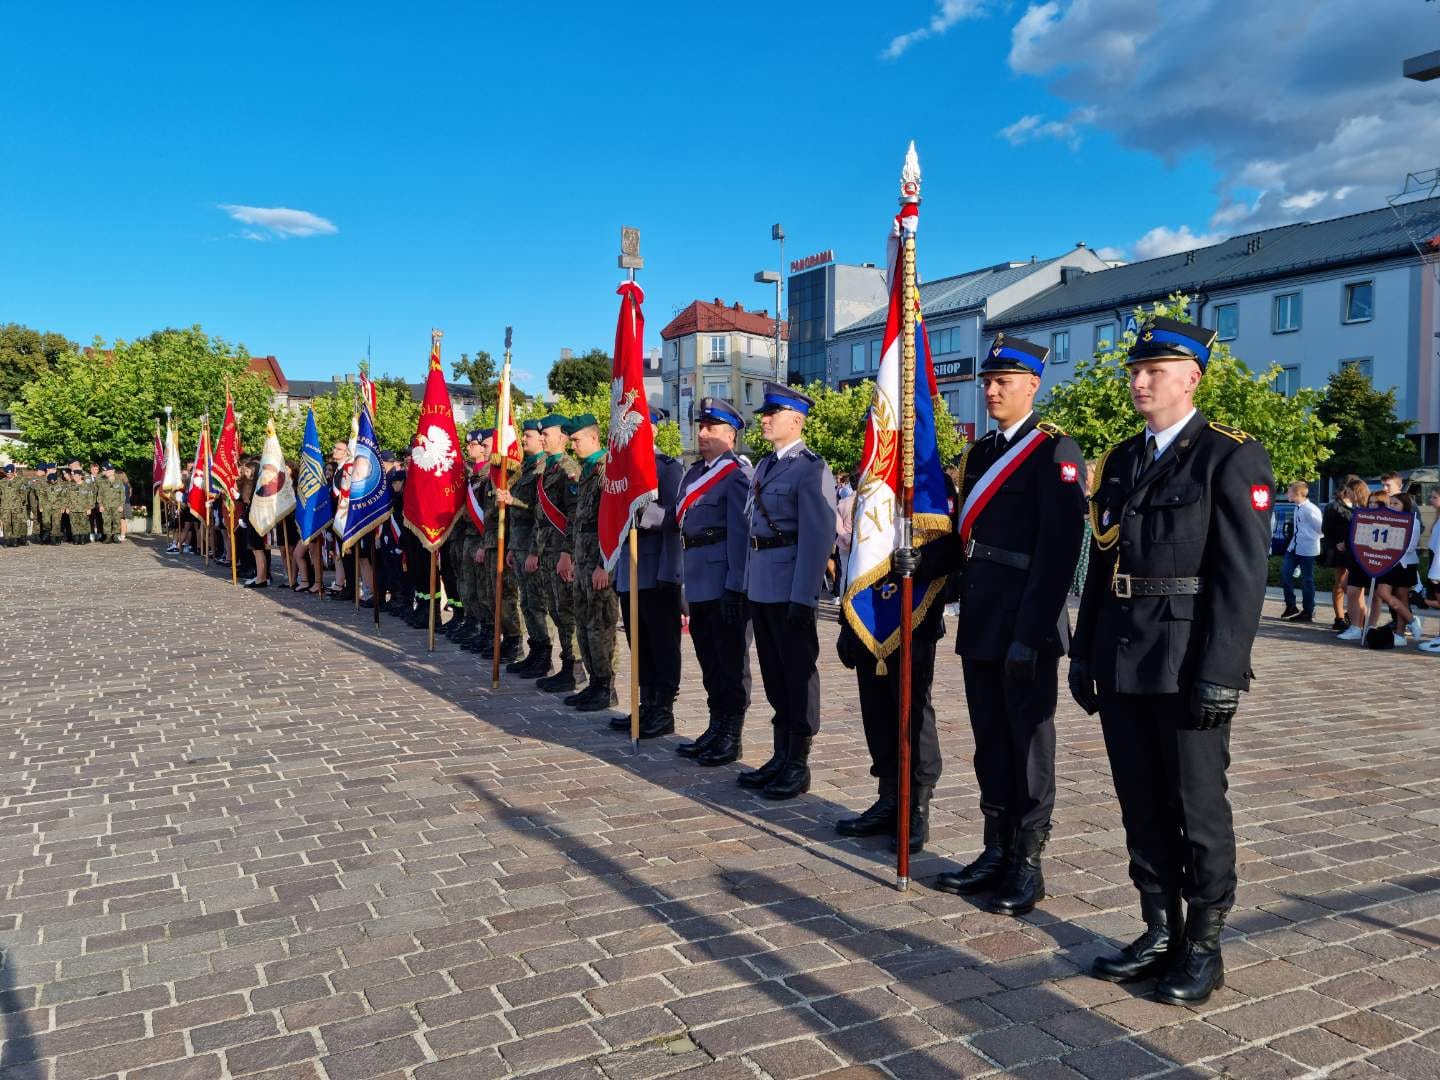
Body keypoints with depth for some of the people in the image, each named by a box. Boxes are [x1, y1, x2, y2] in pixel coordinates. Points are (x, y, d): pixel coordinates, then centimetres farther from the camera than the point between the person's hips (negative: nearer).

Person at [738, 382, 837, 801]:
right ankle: (781, 757, 27)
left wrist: (803, 596, -22)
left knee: (798, 672, 3)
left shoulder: (811, 468, -12)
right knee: (774, 673, 15)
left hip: (791, 587, -8)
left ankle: (799, 765, 14)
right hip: (761, 586, 8)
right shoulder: (765, 465, 15)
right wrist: (747, 584, 15)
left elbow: (818, 536, -18)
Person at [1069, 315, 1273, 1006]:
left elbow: (1241, 576, -13)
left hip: (1188, 669, -6)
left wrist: (1220, 675, -17)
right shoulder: (1122, 460, 13)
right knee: (1142, 806, 13)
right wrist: (1083, 654, 12)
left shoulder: (1231, 458, -7)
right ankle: (1160, 933, 28)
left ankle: (1203, 948, 22)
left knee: (1198, 808, 6)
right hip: (1121, 666, 6)